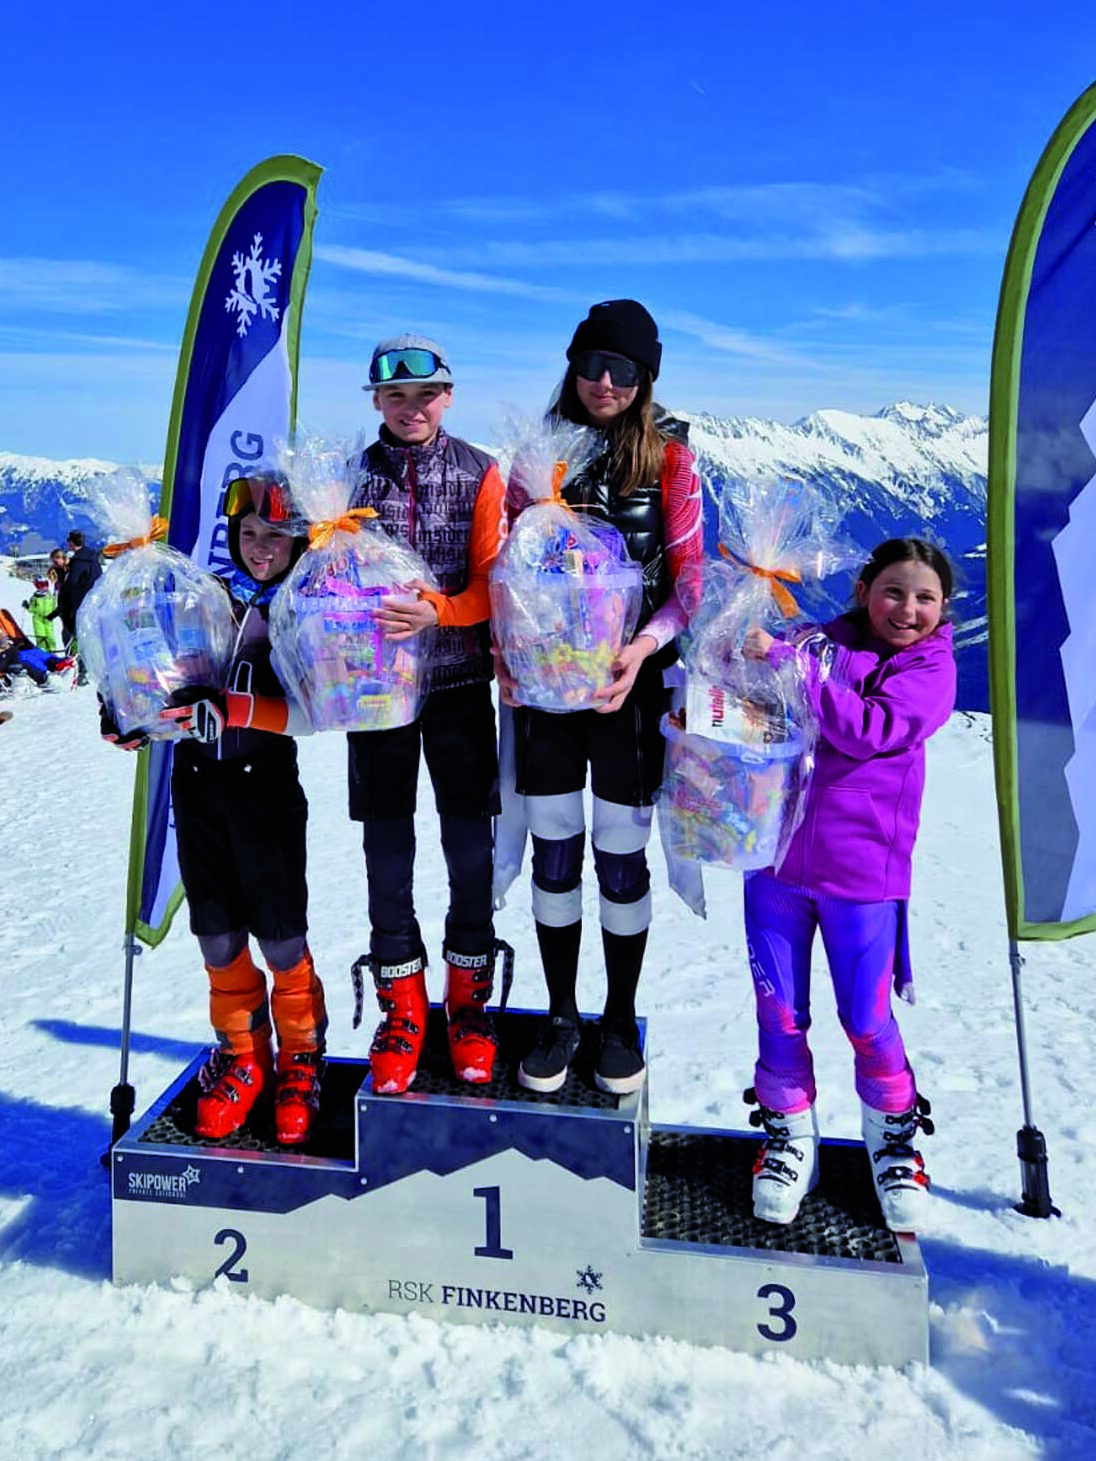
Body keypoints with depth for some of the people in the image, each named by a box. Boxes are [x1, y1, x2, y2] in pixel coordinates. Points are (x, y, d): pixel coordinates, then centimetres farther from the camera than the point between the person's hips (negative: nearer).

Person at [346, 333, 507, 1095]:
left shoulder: (480, 474, 1)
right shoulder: (350, 474, 4)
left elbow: (493, 586, -7)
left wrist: (437, 612, -24)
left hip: (459, 681, -1)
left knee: (470, 845, 4)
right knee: (388, 847, 6)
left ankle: (468, 1000, 22)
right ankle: (403, 1009, 21)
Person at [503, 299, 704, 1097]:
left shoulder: (669, 457, 0)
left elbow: (689, 576, -4)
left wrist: (643, 648, -20)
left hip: (629, 686, -2)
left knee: (622, 859, 6)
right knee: (554, 854, 8)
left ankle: (621, 1021, 26)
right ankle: (561, 1016, 27)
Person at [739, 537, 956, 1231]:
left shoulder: (933, 667, -1)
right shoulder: (817, 643, 5)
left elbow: (870, 731, -19)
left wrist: (789, 664, -23)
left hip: (862, 871, -2)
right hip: (776, 857, 2)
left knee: (867, 1021, 6)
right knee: (779, 1014, 8)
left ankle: (895, 1138, 33)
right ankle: (791, 1135, 31)